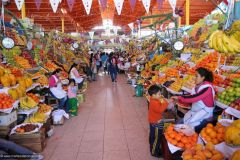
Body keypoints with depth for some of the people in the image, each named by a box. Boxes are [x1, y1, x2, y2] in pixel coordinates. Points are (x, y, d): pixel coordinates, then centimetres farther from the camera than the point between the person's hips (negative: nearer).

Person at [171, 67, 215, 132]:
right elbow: (192, 98, 5)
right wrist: (178, 99, -7)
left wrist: (179, 98, -24)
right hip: (194, 112, 7)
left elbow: (194, 97, -28)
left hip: (204, 115, -7)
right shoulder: (198, 86, 6)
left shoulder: (207, 88, -18)